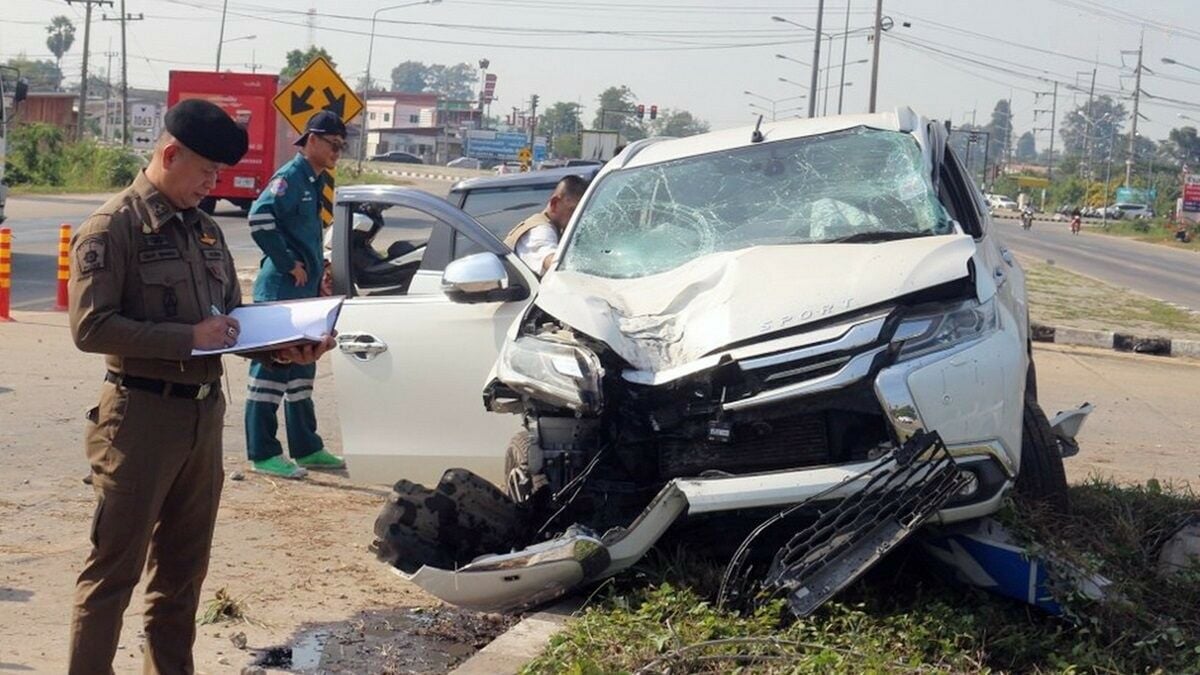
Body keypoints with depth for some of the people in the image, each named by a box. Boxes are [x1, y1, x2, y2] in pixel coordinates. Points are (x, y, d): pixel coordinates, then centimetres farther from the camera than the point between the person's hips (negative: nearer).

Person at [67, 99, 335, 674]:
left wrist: (282, 347, -2)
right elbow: (91, 327, -18)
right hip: (141, 414, -7)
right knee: (114, 568, -2)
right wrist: (189, 337, -20)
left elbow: (233, 314, 17)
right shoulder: (112, 227, -10)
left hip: (205, 413, 7)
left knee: (183, 569, 16)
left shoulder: (206, 230, 13)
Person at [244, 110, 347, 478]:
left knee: (301, 372, 15)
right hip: (280, 292, -10)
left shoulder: (315, 181, 15)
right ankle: (262, 454, 1)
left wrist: (317, 271, 16)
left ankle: (306, 448, 24)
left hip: (305, 294, 10)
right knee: (271, 370, -4)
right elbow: (260, 216, -27)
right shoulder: (291, 176, -13)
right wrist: (289, 263, -20)